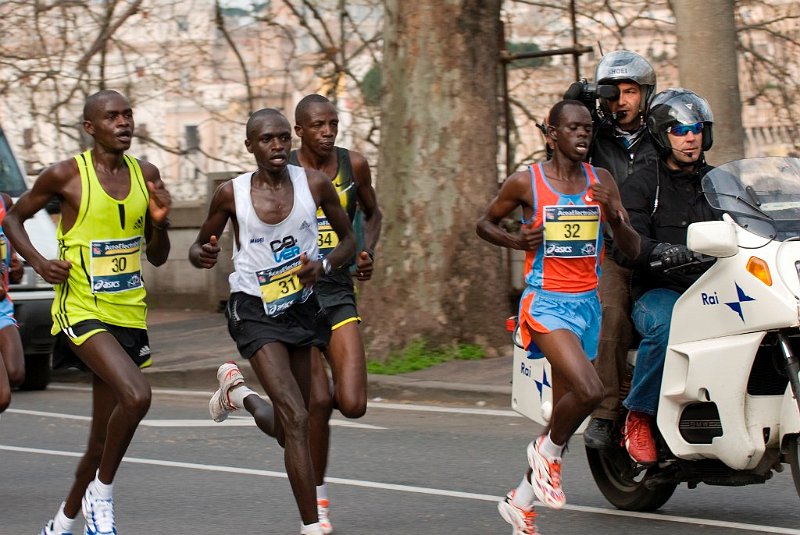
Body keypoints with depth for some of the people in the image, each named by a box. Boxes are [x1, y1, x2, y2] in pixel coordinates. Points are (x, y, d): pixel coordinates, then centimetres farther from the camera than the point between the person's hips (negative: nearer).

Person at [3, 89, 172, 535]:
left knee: (102, 440, 11)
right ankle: (101, 494, -7)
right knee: (136, 396, -28)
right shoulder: (67, 176, -8)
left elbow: (157, 258, 13)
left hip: (129, 314, 6)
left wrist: (160, 222, -7)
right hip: (81, 310, -6)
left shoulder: (146, 175, 7)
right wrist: (38, 261, -9)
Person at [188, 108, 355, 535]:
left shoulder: (313, 184, -7)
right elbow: (200, 245, 5)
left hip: (302, 306, 4)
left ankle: (238, 391, 45)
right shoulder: (231, 194, -10)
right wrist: (201, 255, -19)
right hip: (255, 310, -4)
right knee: (296, 418, -19)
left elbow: (348, 239, 6)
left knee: (287, 431, 14)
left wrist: (324, 265, -15)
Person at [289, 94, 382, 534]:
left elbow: (373, 214, 21)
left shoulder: (354, 165, 2)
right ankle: (318, 499, 5)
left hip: (339, 295, 3)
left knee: (353, 405, -9)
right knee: (318, 400, -13)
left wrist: (368, 253, 2)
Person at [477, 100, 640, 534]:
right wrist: (515, 240, -11)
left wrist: (615, 218, -16)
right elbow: (484, 223, 10)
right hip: (545, 300, -5)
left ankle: (521, 499, 25)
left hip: (587, 302, 5)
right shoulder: (525, 182, -4)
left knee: (564, 407, 10)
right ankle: (549, 450, 3)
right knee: (588, 390, -26)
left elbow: (632, 250, 5)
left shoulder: (601, 182, 6)